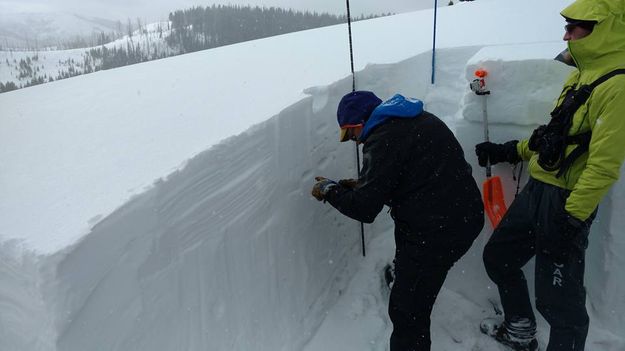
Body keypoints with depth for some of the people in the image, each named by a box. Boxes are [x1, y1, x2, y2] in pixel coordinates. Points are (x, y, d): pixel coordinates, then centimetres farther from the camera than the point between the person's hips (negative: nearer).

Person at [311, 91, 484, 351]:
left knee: (407, 310, 1)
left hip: (436, 231, -10)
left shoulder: (382, 139, -17)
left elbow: (364, 209, -16)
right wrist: (360, 186, 18)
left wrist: (330, 190, 1)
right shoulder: (418, 118, 12)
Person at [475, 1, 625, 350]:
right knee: (498, 257, 20)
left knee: (558, 298, -1)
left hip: (566, 203, -10)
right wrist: (511, 151, 20)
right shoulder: (582, 75, 11)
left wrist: (570, 219, -23)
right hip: (537, 190, 10)